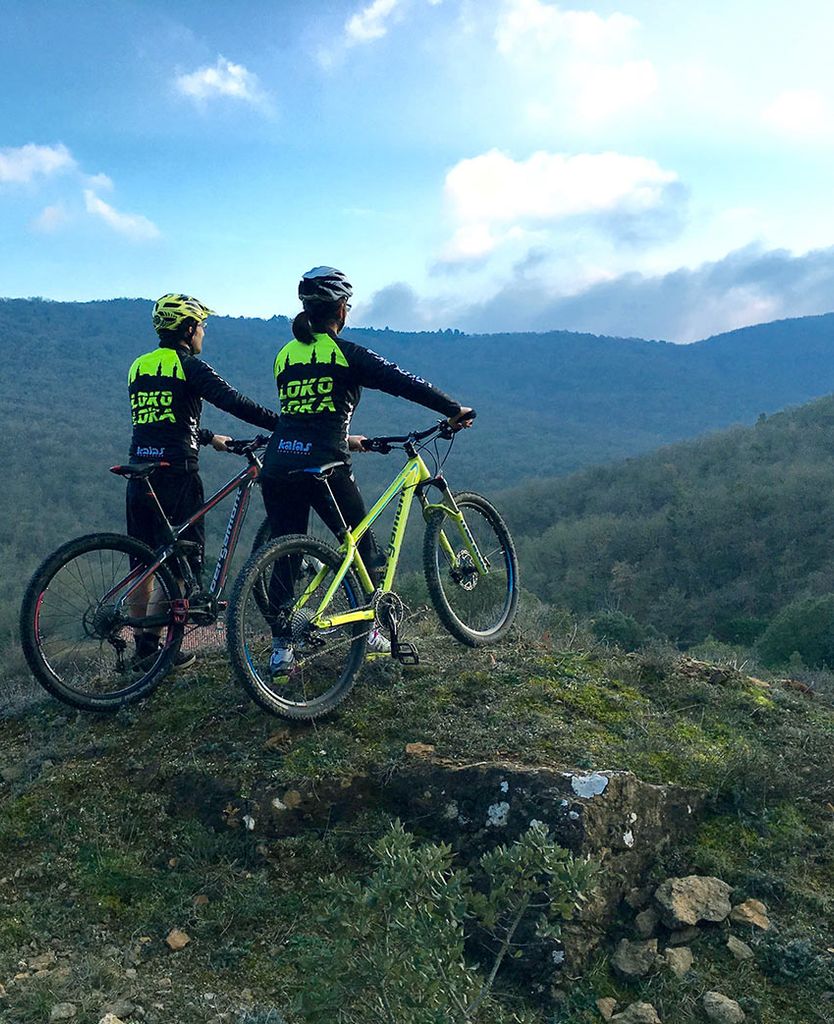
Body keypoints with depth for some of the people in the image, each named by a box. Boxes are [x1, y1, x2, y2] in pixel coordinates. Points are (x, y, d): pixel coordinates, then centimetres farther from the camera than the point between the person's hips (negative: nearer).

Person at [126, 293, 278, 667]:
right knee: (182, 562, 2)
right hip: (176, 475, -7)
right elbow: (234, 402, -18)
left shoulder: (138, 367, 17)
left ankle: (143, 647, 18)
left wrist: (209, 437, 36)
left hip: (139, 475, 7)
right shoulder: (188, 366, -7)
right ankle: (158, 645, 3)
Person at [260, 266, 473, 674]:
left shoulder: (285, 355, 15)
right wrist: (455, 409, 7)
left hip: (277, 466, 5)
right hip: (323, 467, -5)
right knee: (362, 546, 14)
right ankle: (369, 630, 22)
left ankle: (281, 648, 11)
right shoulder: (346, 353, -2)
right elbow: (404, 382, -4)